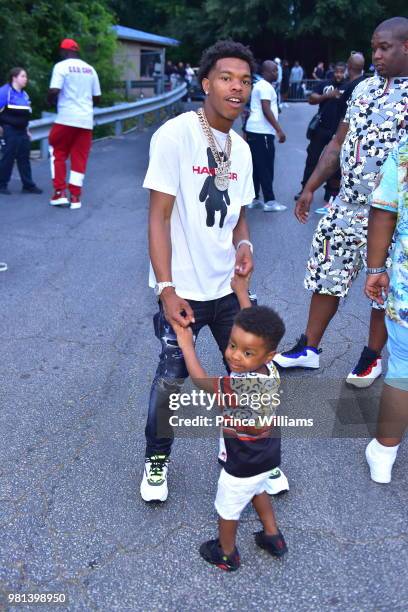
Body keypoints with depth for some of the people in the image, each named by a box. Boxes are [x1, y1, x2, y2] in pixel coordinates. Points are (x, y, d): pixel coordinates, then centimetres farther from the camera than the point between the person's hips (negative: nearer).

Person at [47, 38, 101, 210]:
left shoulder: (61, 66, -4)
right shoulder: (90, 69, 12)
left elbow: (54, 91, -15)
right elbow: (97, 97, 16)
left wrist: (51, 101, 5)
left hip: (66, 118, -4)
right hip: (86, 120, 4)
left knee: (57, 153, 11)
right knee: (79, 158, 8)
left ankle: (60, 193, 5)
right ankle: (75, 197, 8)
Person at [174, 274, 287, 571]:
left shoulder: (242, 385, -40)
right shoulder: (269, 367, -19)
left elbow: (201, 381, -24)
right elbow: (254, 325, -2)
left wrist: (187, 345, -13)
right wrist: (242, 292, 9)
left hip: (243, 464, -7)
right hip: (268, 456, 7)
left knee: (228, 508, 20)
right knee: (257, 490, 35)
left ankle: (227, 554, 44)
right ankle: (273, 537, 50)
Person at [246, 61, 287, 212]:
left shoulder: (259, 85, 21)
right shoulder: (265, 86, -10)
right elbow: (266, 110, -19)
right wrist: (279, 130, -22)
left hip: (253, 129, 10)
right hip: (262, 131, -10)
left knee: (256, 166, 11)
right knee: (266, 167, -8)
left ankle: (253, 198, 15)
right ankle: (270, 201, -7)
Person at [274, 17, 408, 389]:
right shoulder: (364, 88, 9)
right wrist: (311, 188, 11)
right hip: (347, 207, 5)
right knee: (326, 277, 12)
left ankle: (372, 356, 29)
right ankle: (309, 349, 27)